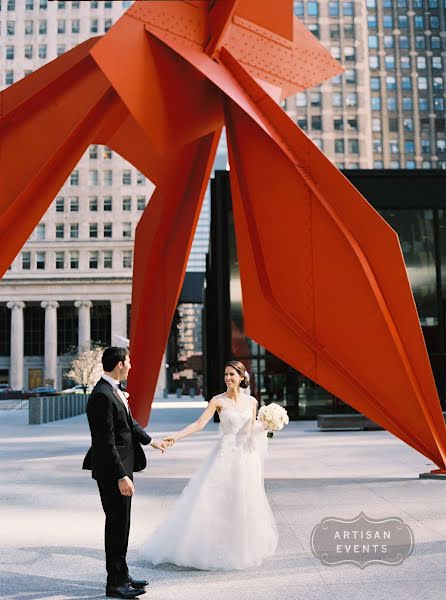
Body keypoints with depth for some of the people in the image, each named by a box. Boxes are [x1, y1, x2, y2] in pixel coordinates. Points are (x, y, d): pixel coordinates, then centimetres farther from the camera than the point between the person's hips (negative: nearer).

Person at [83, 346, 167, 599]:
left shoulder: (116, 390, 8)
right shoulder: (102, 396, -23)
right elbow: (106, 442, -24)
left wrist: (150, 440, 34)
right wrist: (121, 477, -23)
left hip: (123, 464, 10)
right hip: (112, 470, -10)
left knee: (121, 523, 17)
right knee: (117, 524, 0)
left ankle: (121, 575, 29)